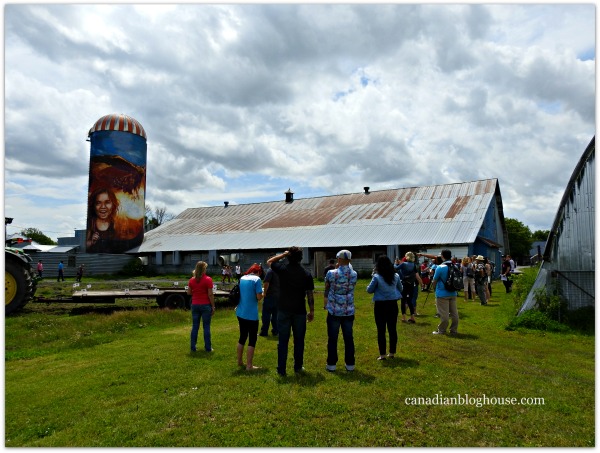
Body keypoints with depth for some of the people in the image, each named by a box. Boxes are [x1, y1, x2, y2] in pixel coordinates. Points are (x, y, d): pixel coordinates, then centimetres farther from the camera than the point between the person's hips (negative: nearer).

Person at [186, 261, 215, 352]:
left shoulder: (192, 280, 2)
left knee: (195, 327, 12)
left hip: (195, 305, 4)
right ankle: (208, 348, 9)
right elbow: (210, 294, -12)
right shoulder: (208, 279, -11)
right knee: (206, 327, 4)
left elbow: (189, 293, 8)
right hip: (205, 305, -4)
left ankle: (193, 347, 16)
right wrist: (213, 306, -5)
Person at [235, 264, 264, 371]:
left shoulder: (242, 278, 8)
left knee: (242, 337, 19)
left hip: (241, 313, 7)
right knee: (252, 339, 3)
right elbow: (259, 297, -17)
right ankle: (249, 365, 5)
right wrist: (262, 296, 3)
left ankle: (239, 361, 30)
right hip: (251, 314, -7)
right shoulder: (257, 279, -13)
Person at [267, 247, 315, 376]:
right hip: (299, 311, 0)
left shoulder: (282, 269, -7)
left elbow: (269, 261, 13)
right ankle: (298, 367, 23)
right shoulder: (306, 274, -5)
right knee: (299, 340, 13)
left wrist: (283, 254, 6)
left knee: (283, 340, 6)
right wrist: (312, 311, 6)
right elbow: (310, 294, -3)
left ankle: (281, 369, 11)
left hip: (283, 310, 0)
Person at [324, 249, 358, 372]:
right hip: (349, 311, 2)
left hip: (334, 311, -2)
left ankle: (331, 364, 13)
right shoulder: (354, 274, -3)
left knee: (332, 338, 7)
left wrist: (325, 304, 21)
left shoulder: (331, 273, -10)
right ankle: (350, 364, 17)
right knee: (349, 338, 11)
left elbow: (326, 290, 4)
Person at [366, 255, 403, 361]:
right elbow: (400, 289, 14)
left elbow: (369, 290, -4)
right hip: (393, 304, 4)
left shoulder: (376, 277, -13)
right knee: (392, 329, 12)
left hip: (380, 305, -4)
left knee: (381, 330, 4)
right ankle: (392, 352, 21)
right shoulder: (396, 276, 0)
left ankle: (382, 354, 7)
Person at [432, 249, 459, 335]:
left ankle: (441, 331, 9)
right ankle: (454, 330, 18)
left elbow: (434, 281, -6)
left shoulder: (440, 267, -15)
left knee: (444, 314, 0)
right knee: (454, 313, 10)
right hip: (453, 293, 6)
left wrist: (434, 288, 13)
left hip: (442, 294, -6)